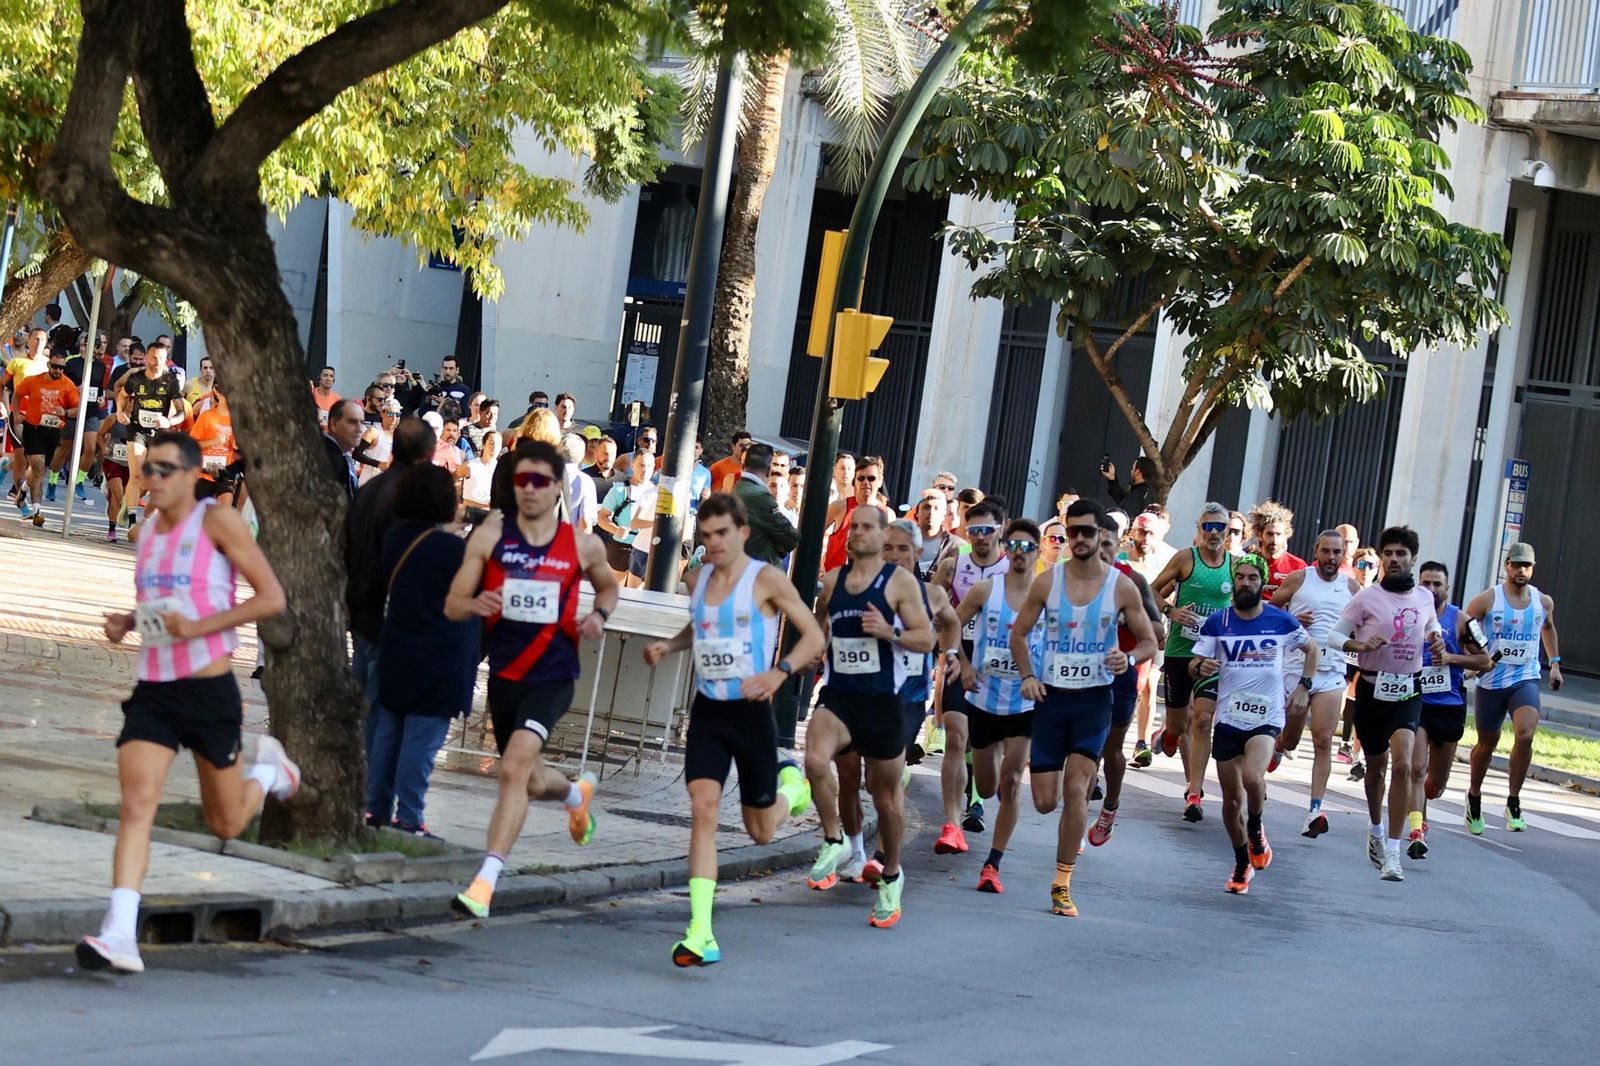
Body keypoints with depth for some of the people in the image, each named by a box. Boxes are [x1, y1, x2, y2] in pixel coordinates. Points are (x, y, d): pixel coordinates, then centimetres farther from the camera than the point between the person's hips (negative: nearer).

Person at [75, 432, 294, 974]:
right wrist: (127, 622, 5)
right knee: (136, 805, -16)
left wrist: (198, 627, -21)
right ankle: (119, 935, -22)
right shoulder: (149, 530, 11)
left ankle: (269, 768, 44)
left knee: (225, 825, 12)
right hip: (153, 689, 4)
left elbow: (272, 598, -12)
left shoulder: (218, 522, -8)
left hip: (209, 690, -4)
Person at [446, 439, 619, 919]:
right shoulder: (490, 536, -3)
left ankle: (486, 881, -24)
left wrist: (598, 615, -2)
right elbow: (452, 605, -2)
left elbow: (608, 586, 20)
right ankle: (577, 793, 56)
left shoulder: (582, 546, -1)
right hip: (504, 674, 3)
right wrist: (476, 604, -25)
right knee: (531, 782, 19)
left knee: (514, 768, -23)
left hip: (552, 676, -3)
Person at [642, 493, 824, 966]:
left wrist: (779, 672, -22)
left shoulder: (766, 580, -9)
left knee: (761, 832, 8)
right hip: (707, 711, 3)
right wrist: (669, 646, 6)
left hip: (752, 712, -3)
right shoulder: (697, 578, 6)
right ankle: (701, 935, -20)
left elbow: (813, 635, -7)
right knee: (703, 809, -16)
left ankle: (791, 782, 45)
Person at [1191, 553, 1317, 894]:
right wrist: (1201, 667, -21)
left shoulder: (1282, 622, -1)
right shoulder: (1217, 623, 0)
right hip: (1228, 718, 2)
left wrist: (1303, 686, 2)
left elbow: (1312, 649, 15)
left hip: (1267, 718, -2)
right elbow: (1194, 665, 3)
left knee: (1252, 777, -28)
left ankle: (1256, 832, 2)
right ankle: (1242, 864, 27)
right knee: (1231, 799, 7)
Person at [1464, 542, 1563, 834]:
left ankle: (1513, 803, -12)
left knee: (1526, 735, -22)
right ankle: (1474, 797, 36)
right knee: (1487, 744, 10)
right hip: (1491, 681, -1)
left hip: (1526, 679, 1)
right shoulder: (1488, 600, -8)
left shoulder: (1544, 601, 3)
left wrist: (1555, 662, 20)